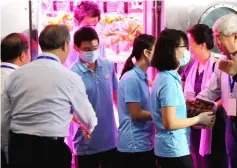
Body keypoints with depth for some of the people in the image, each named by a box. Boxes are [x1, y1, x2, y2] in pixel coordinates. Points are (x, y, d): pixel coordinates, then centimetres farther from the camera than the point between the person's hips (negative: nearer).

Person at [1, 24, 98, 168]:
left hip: (17, 148, 4)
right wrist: (92, 124, 30)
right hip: (51, 151, -4)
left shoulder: (15, 75, 3)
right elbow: (88, 118, 7)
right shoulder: (69, 77, -7)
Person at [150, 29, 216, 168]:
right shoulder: (169, 81, -21)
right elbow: (170, 123, -22)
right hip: (174, 149, -9)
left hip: (169, 147, 9)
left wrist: (194, 121, 8)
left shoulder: (164, 77, 8)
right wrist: (198, 119, -11)